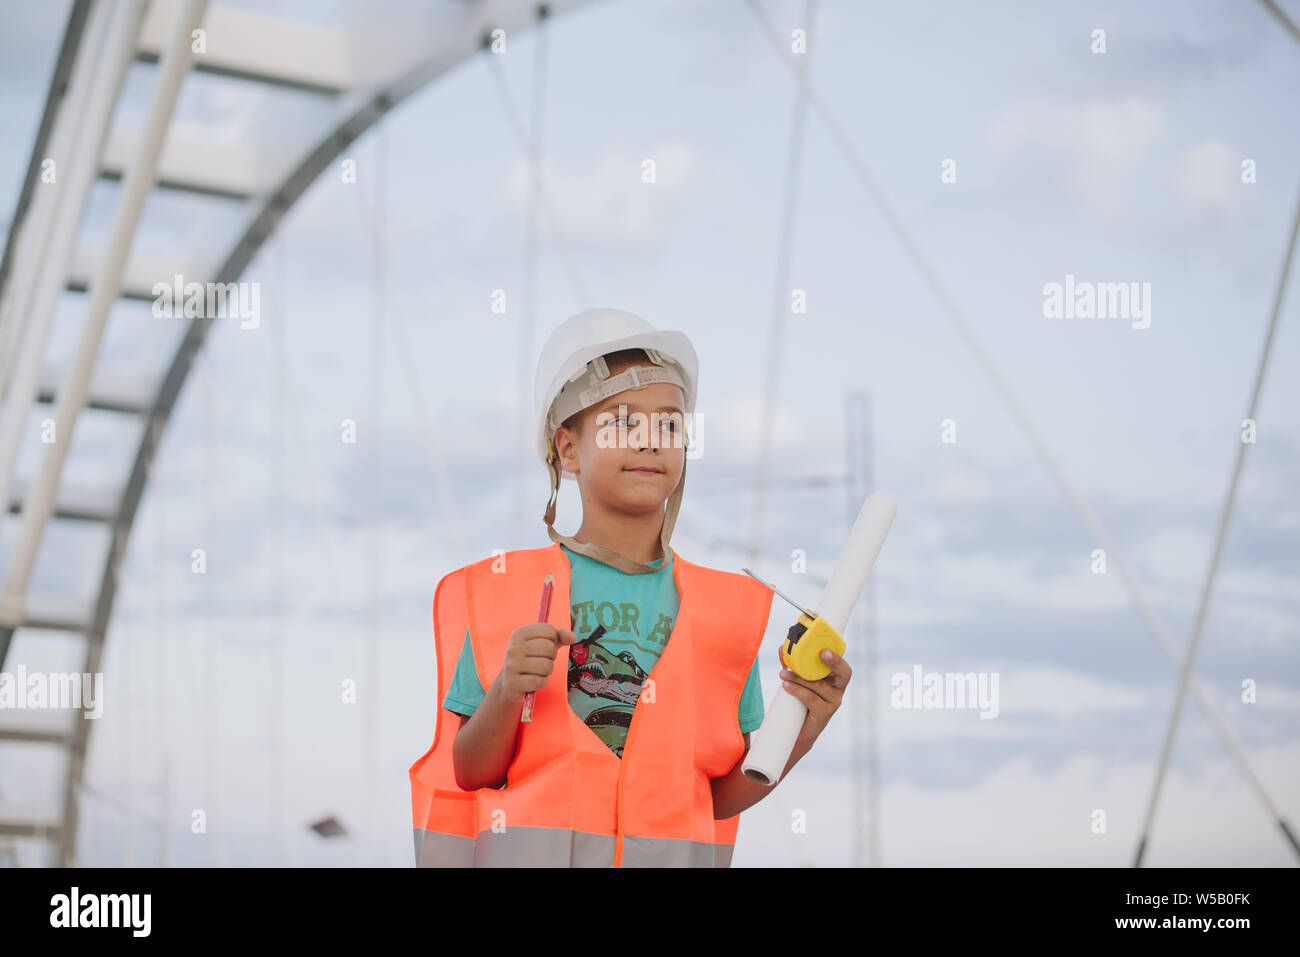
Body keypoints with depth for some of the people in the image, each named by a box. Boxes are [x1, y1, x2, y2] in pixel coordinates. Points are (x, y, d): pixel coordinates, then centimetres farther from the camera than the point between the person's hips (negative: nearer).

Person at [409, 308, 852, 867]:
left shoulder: (725, 609, 9)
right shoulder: (503, 592, 4)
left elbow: (718, 799, 8)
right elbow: (468, 777, 1)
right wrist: (505, 695, -15)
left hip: (676, 856, 2)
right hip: (528, 855, -2)